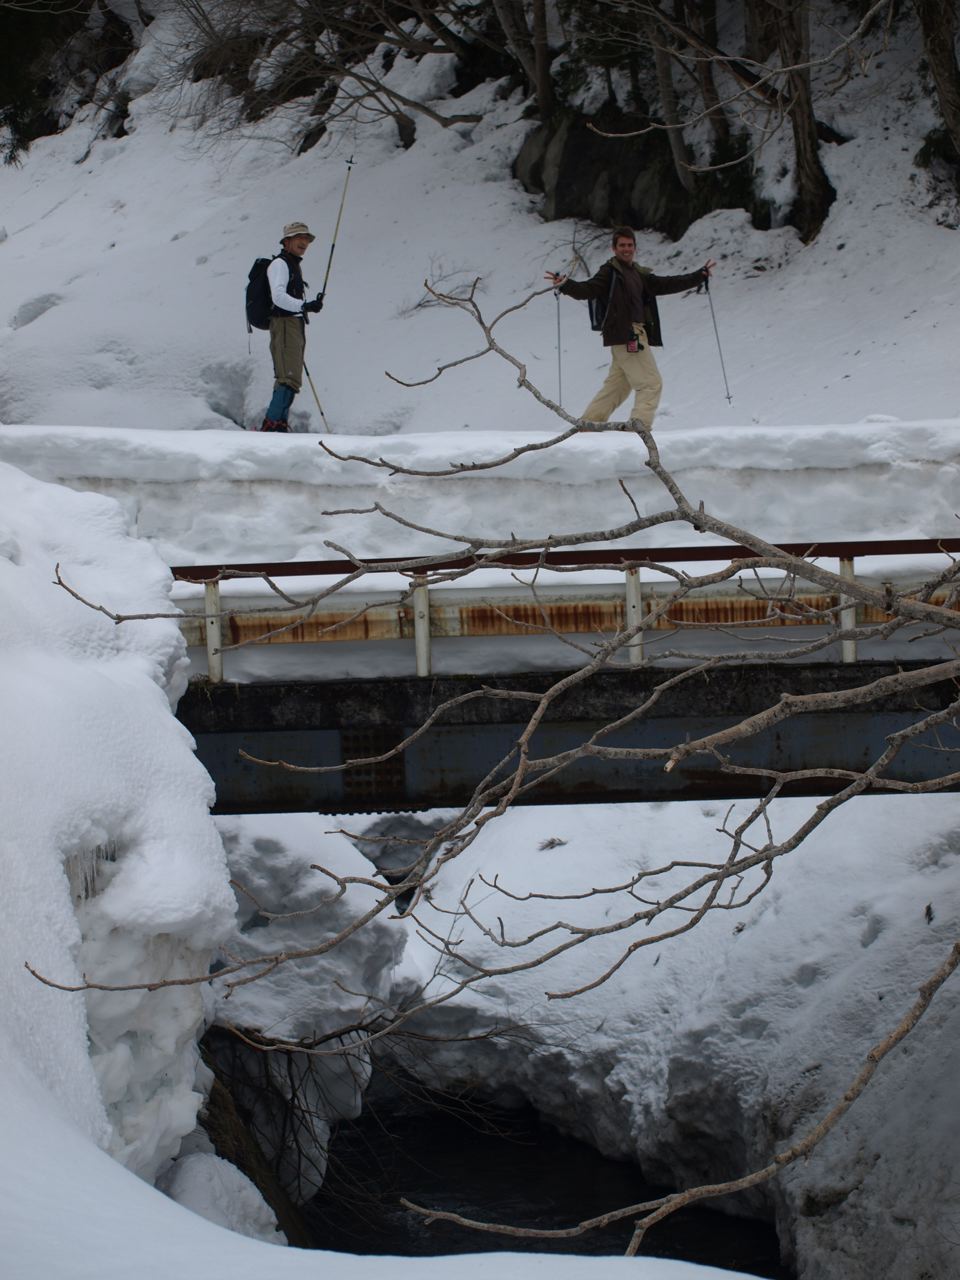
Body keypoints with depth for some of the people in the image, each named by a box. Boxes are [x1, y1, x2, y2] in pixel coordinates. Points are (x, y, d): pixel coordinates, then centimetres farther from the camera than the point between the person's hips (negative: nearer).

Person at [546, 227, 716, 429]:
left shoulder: (639, 274, 18)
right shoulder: (610, 271, -5)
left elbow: (665, 284, 22)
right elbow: (588, 289, -17)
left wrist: (700, 276, 23)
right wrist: (566, 285, -37)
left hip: (635, 335, 9)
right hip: (625, 335, -9)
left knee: (616, 386, 15)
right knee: (651, 384, -9)